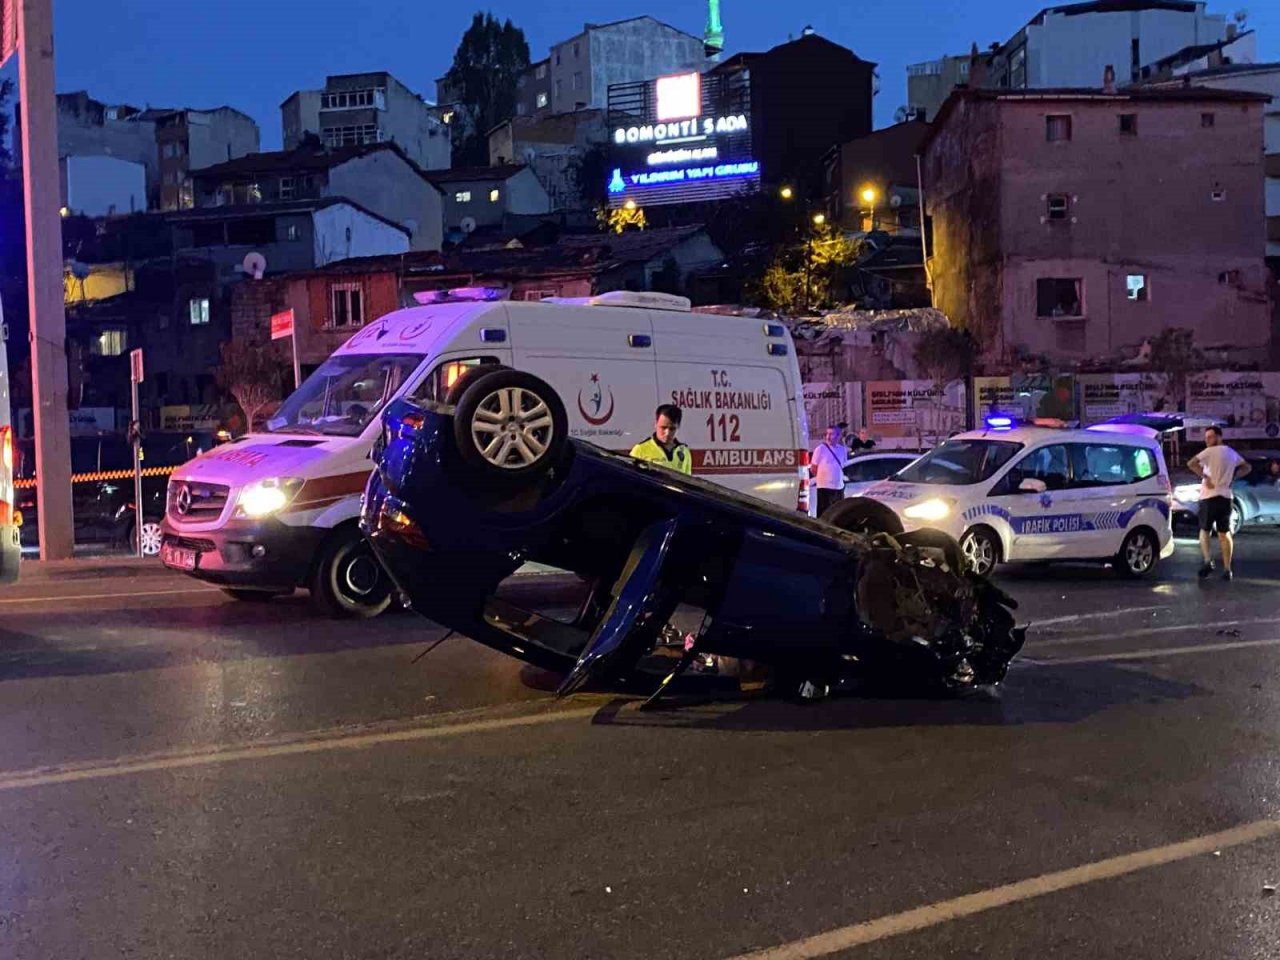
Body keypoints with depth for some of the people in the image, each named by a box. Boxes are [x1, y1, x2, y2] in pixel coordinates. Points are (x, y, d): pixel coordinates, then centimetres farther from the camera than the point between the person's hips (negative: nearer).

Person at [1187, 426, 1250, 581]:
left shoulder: (1211, 451, -10)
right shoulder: (1232, 453, 12)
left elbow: (1191, 463, -23)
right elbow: (1246, 467, 25)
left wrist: (1204, 476, -15)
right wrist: (1232, 477, 12)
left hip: (1209, 497, -5)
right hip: (1226, 497, 5)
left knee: (1204, 531, 10)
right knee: (1224, 534, 10)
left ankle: (1208, 561, -8)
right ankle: (1227, 569, 6)